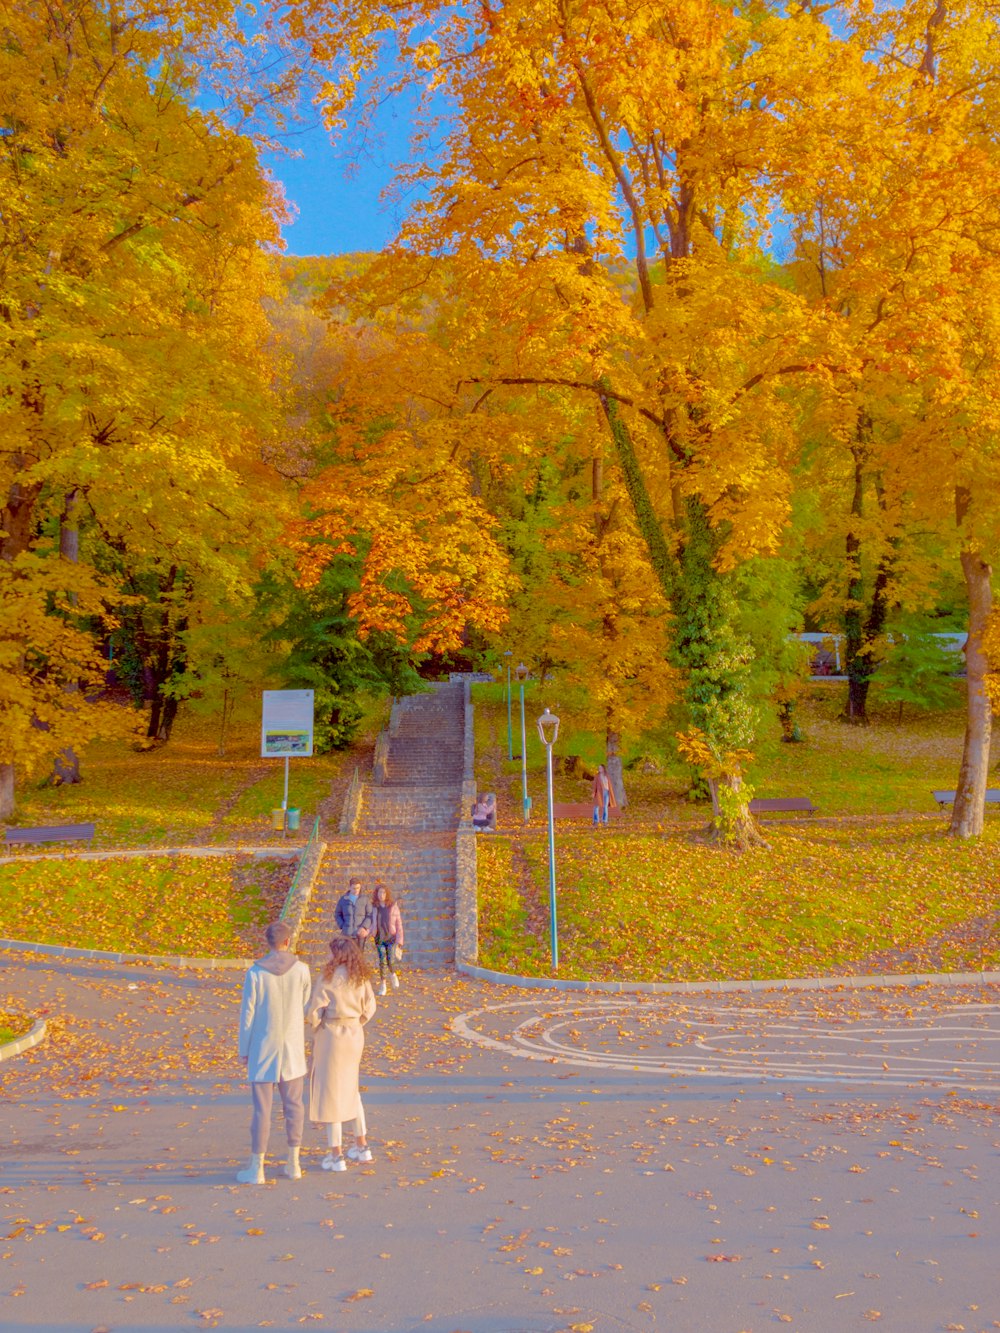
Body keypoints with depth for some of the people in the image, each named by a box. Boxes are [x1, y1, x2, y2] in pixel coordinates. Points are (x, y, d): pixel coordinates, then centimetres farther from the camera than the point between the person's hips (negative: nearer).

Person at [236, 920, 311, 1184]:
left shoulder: (255, 973, -15)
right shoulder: (301, 970, -9)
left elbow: (247, 1015, -10)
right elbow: (305, 1008, 4)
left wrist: (244, 1050, 1)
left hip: (263, 1048, -2)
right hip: (292, 1048, 2)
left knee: (262, 1108, 4)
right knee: (293, 1105, 12)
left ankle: (256, 1168, 11)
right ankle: (293, 1162, 18)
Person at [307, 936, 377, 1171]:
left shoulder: (328, 977, -16)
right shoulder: (360, 976, 1)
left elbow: (314, 1009, -15)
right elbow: (369, 1007, 7)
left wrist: (315, 1027, 2)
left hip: (331, 1035, -6)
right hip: (355, 1035, 6)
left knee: (330, 1092, 4)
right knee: (351, 1090, 21)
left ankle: (335, 1154, 7)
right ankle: (361, 1145, 27)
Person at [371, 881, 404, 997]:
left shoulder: (393, 906, -3)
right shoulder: (374, 907, 0)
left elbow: (399, 923, 0)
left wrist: (399, 939, -3)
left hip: (391, 937, -1)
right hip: (379, 938, 1)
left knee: (390, 961, -6)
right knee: (382, 962, -2)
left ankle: (393, 974, 27)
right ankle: (382, 984, 11)